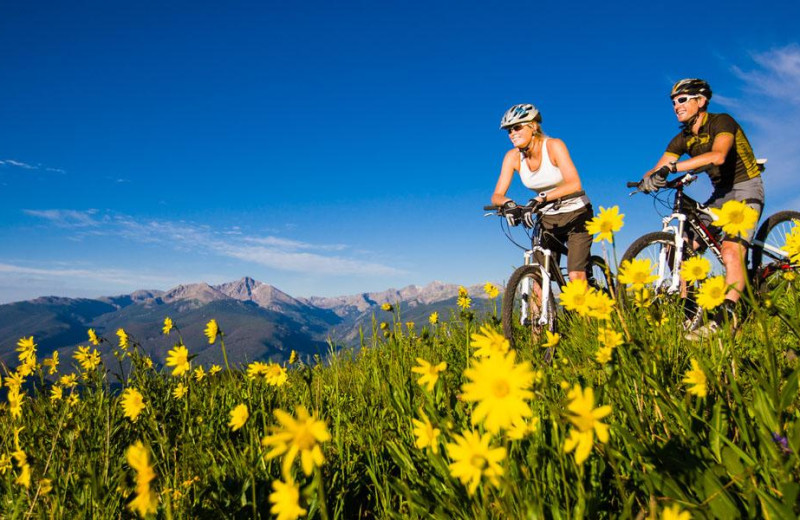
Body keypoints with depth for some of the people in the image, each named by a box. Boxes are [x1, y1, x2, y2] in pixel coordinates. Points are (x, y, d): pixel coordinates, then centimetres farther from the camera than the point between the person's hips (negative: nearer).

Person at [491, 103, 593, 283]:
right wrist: (507, 202, -37)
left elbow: (574, 184, -32)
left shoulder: (553, 145, -21)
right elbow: (497, 195, -14)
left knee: (576, 276, -15)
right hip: (548, 218, 4)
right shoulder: (512, 156, -9)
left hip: (576, 214, -4)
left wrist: (543, 198, -45)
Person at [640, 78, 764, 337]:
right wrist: (650, 178, -32)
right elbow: (658, 169, -7)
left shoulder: (722, 122, -17)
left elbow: (717, 156, -38)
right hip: (720, 194, 7)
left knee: (731, 253, -26)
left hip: (746, 189, -7)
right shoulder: (682, 139, 3)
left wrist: (673, 167, -45)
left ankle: (726, 315, -25)